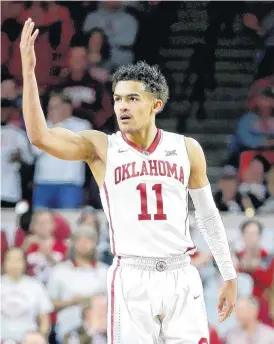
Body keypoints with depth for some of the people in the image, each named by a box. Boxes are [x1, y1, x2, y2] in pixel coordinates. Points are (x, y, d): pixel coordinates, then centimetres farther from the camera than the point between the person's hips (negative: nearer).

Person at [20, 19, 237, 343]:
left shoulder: (187, 149, 7)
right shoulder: (101, 148, 1)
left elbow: (208, 216, 15)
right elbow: (40, 136, -12)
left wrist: (229, 276, 14)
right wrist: (28, 70, -19)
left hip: (180, 275, 2)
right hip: (130, 279, -1)